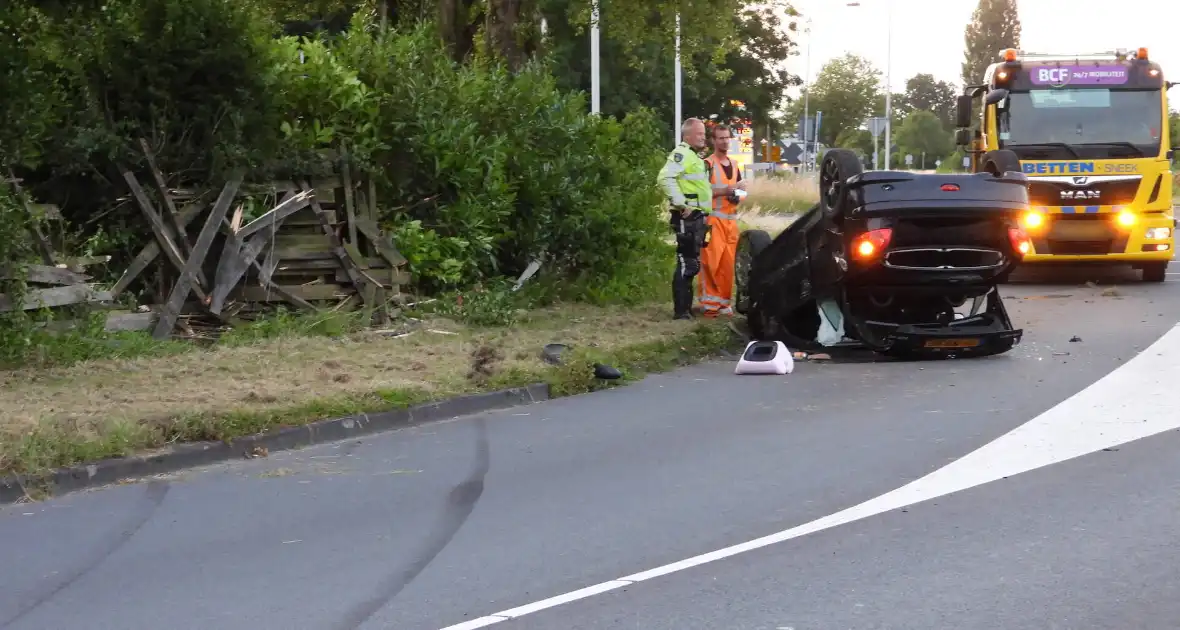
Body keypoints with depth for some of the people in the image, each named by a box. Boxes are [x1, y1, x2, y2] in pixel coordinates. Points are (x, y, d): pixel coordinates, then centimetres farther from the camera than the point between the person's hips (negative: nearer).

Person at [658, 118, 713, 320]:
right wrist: (681, 204, -27)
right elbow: (665, 178, -27)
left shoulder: (694, 156, 21)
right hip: (687, 217, -11)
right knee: (687, 264, -11)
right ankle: (680, 310, -10)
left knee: (692, 264, 15)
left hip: (697, 218, 11)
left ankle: (686, 306, 22)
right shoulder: (681, 153, -12)